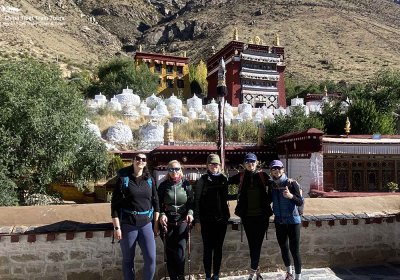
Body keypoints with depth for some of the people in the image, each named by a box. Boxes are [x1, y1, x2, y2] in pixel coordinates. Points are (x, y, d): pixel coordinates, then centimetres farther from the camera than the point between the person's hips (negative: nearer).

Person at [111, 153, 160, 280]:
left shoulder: (150, 180, 6)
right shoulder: (123, 179, -4)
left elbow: (156, 202, 10)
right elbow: (115, 204, -6)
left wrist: (156, 223, 6)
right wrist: (117, 227, -10)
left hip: (146, 224, 3)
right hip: (127, 224, -2)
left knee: (151, 258, -2)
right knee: (128, 259, 10)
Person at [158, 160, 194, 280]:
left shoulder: (186, 184, 3)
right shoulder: (163, 185, 3)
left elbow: (192, 202, 4)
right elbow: (159, 204, 5)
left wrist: (190, 213, -11)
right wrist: (162, 214, -11)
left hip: (182, 222, -1)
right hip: (168, 222, 1)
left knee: (180, 251, -10)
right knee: (170, 252, 3)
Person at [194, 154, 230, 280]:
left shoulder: (224, 179, 7)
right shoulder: (203, 180, -3)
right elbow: (197, 200, -6)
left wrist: (226, 215, 8)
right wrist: (197, 220, -11)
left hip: (221, 219, 3)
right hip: (207, 220, -3)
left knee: (218, 248, 10)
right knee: (207, 248, 5)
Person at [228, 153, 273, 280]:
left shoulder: (263, 176, 1)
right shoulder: (241, 176, 2)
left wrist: (267, 201, -2)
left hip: (262, 215, -1)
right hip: (247, 216, 1)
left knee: (257, 243, 0)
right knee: (251, 243, 8)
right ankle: (256, 269, 21)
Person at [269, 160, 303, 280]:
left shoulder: (291, 183, -12)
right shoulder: (272, 185, 1)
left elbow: (300, 202, -15)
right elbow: (269, 200, 16)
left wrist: (291, 196, -31)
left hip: (292, 220, -5)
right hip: (279, 221, 5)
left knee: (294, 250, -4)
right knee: (283, 248, 16)